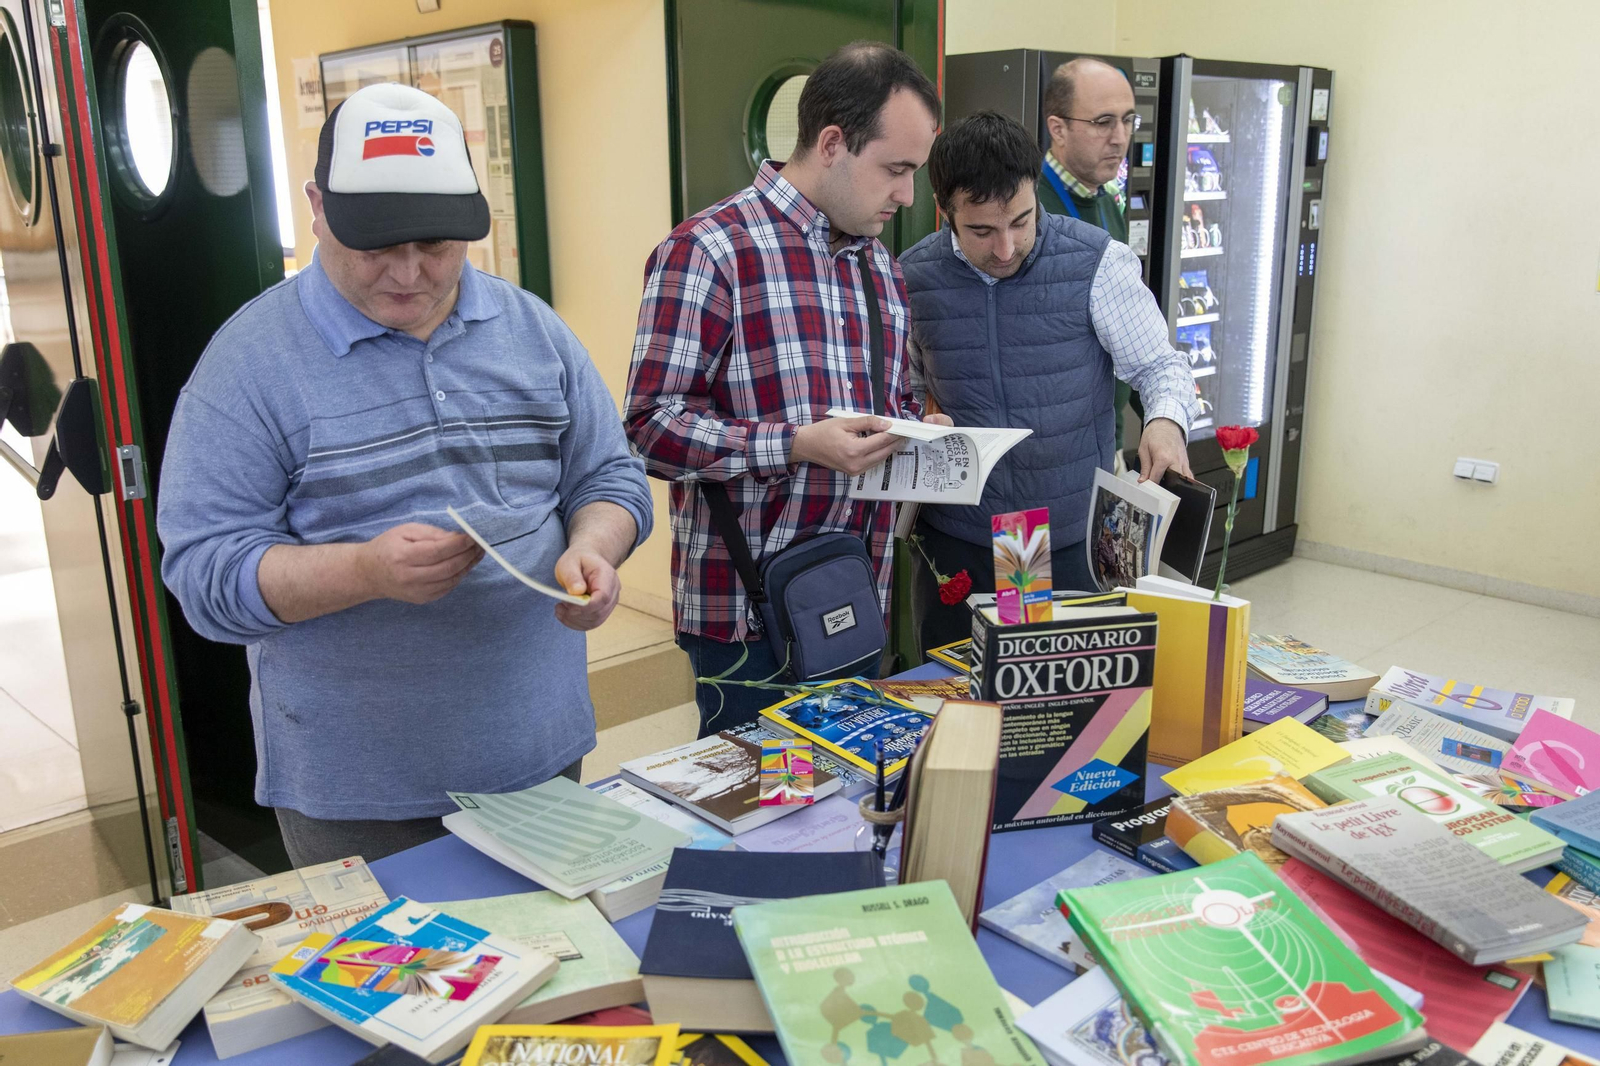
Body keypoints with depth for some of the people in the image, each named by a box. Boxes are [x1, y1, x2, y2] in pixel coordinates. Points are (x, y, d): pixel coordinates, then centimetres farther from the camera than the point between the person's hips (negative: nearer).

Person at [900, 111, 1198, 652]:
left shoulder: (1097, 261, -9)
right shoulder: (914, 276, -1)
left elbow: (1159, 365, -1)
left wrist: (1167, 420, -22)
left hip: (1073, 541, -2)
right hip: (955, 546, 2)